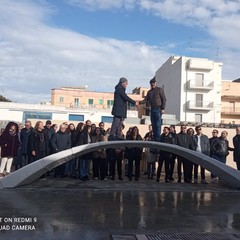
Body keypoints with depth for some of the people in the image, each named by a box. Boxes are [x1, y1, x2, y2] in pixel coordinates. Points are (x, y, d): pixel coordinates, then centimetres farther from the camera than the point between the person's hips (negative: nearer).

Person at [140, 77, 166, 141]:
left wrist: (163, 108, -13)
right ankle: (154, 138, 10)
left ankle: (158, 138, -10)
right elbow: (146, 100, 12)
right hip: (152, 109, 6)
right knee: (153, 124, 6)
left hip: (158, 109, -6)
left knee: (158, 124, -10)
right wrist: (139, 102, -7)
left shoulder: (159, 90, 2)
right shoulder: (149, 92, 19)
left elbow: (164, 99, -3)